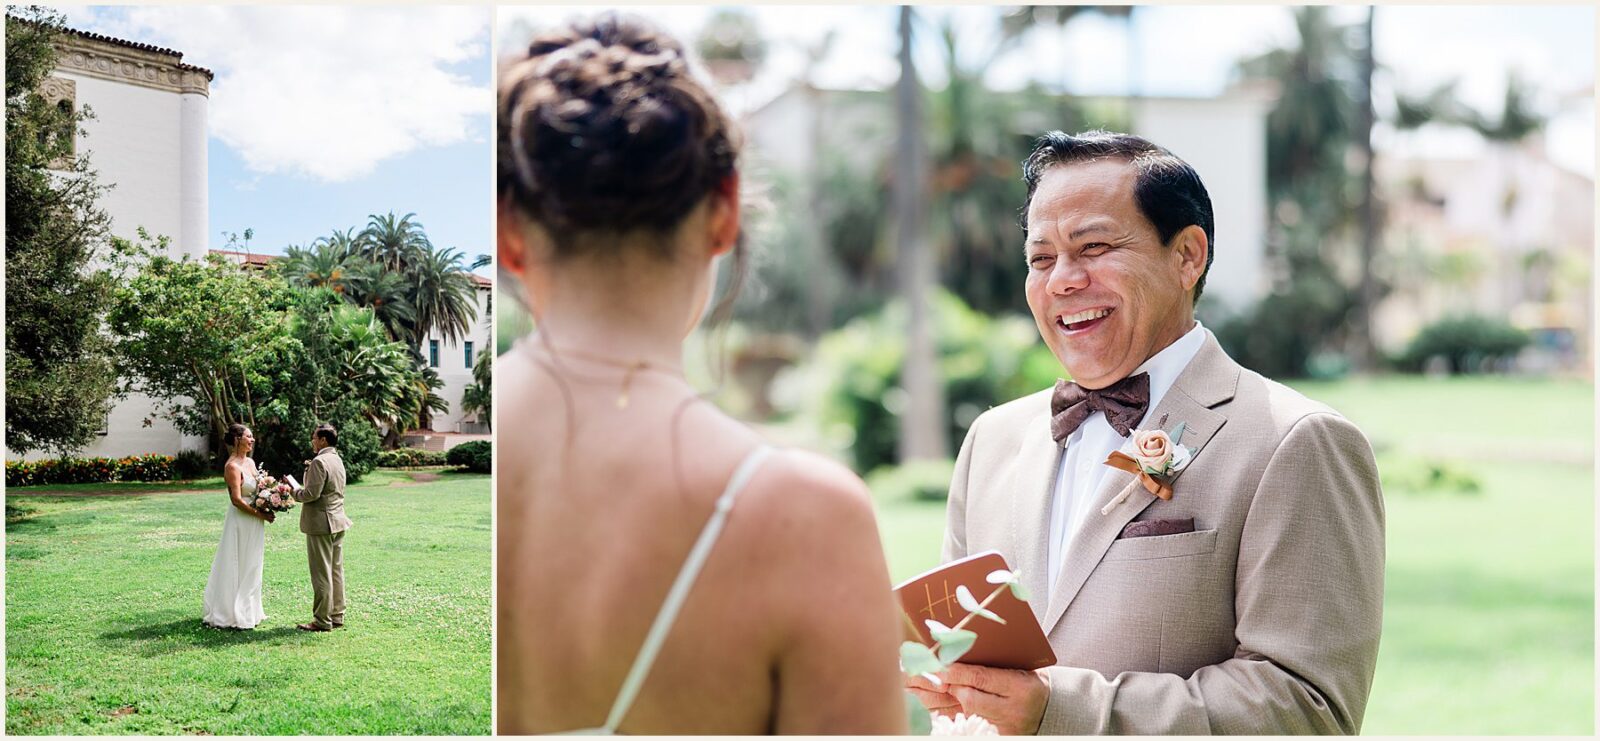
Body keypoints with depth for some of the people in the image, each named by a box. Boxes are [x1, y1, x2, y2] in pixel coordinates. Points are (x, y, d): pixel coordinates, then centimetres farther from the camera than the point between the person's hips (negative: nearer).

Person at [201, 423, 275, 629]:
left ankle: (248, 611, 23)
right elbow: (237, 499, -21)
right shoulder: (232, 466, -16)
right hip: (241, 522, -9)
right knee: (238, 568, -1)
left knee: (251, 567, 14)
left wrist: (267, 508, 0)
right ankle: (233, 614, 6)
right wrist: (261, 514, -17)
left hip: (253, 523, 9)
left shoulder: (250, 462, 10)